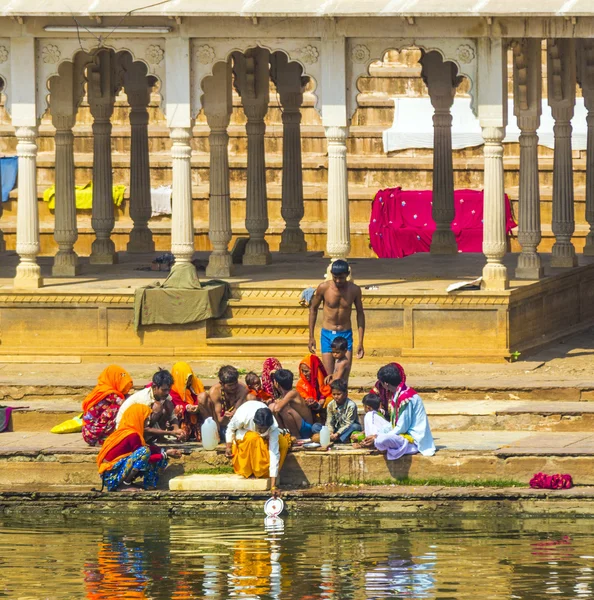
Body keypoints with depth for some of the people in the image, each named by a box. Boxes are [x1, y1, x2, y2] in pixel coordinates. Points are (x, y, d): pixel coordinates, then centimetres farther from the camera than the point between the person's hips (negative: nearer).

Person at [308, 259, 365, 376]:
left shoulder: (354, 290, -5)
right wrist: (311, 337, 6)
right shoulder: (324, 288, -8)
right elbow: (313, 309, 6)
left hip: (346, 335, 0)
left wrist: (360, 343, 2)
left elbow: (360, 314, 5)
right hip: (327, 335, 0)